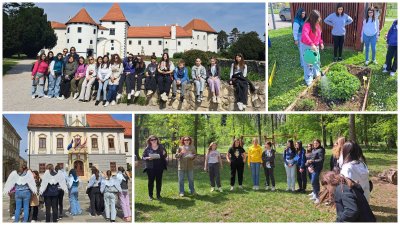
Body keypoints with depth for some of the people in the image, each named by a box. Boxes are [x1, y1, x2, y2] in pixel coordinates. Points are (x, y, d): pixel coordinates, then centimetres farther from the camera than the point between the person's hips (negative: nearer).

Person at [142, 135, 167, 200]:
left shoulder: (161, 147, 5)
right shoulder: (147, 148, -1)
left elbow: (165, 156, 11)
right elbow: (143, 157, 0)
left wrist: (164, 154, -12)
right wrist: (148, 158, -20)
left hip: (159, 167, 2)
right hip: (150, 167, -2)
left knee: (159, 181, 7)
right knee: (150, 181, 2)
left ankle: (158, 195, 18)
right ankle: (150, 195, 12)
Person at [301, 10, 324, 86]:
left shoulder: (317, 24, 1)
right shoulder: (307, 25, -27)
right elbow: (304, 35, -45)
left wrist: (321, 43, 13)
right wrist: (311, 44, -51)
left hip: (315, 46, 8)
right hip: (307, 46, -8)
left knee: (316, 60, 23)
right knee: (308, 63, 0)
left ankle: (316, 73, 44)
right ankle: (308, 79, 10)